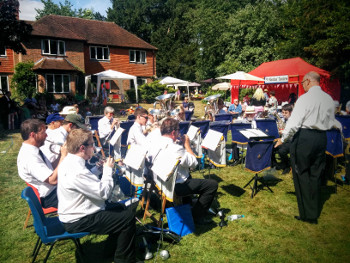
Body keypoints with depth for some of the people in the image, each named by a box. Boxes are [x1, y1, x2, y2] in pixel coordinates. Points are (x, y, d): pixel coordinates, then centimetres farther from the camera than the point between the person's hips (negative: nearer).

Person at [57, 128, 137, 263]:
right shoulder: (76, 171, -30)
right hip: (77, 222, -11)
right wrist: (108, 169, -13)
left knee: (122, 208, 18)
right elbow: (104, 192, -26)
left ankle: (112, 247, 33)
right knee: (128, 217, -10)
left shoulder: (69, 161, 3)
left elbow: (93, 184, 14)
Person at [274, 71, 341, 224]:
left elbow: (294, 123, -17)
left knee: (302, 175, 4)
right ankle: (314, 214, 23)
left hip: (304, 137, -7)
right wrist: (339, 127, 36)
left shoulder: (305, 98, -13)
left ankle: (307, 214, 11)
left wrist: (283, 139, -6)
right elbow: (331, 122, 14)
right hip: (321, 138, 7)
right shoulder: (329, 99, 8)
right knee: (315, 175, 14)